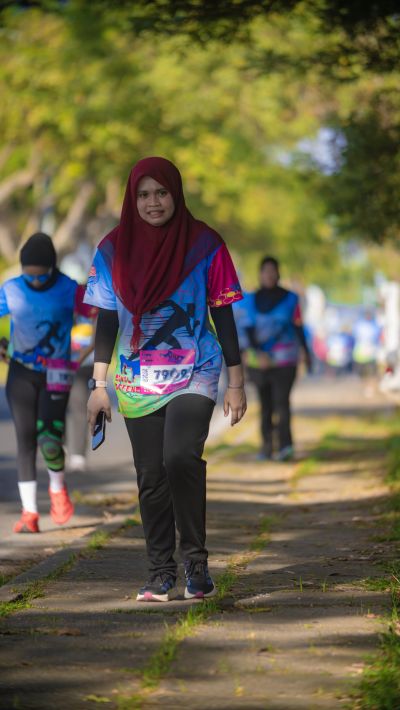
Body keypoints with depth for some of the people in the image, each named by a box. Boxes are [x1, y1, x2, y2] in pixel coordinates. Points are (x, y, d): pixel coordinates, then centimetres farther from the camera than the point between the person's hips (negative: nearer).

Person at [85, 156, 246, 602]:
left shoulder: (203, 245, -3)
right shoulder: (114, 250, 3)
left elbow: (223, 317, 0)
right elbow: (106, 322, 8)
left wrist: (236, 384, 0)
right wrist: (99, 384, 3)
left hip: (194, 376, -3)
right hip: (138, 380, 3)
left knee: (180, 457, -22)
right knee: (151, 478, 3)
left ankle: (196, 563, -10)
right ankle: (160, 574, 12)